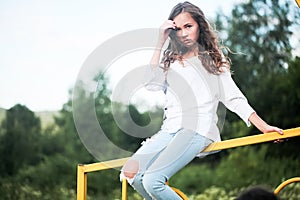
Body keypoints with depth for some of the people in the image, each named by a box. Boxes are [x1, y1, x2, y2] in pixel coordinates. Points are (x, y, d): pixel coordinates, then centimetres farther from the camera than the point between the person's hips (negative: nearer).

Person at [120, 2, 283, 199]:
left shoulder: (213, 59, 13)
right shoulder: (170, 61, 20)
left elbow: (234, 98, 9)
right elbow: (151, 84, 0)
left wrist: (264, 127, -3)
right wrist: (161, 43, 2)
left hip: (198, 129, -5)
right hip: (170, 130, 5)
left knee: (152, 181, -26)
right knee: (130, 172, -17)